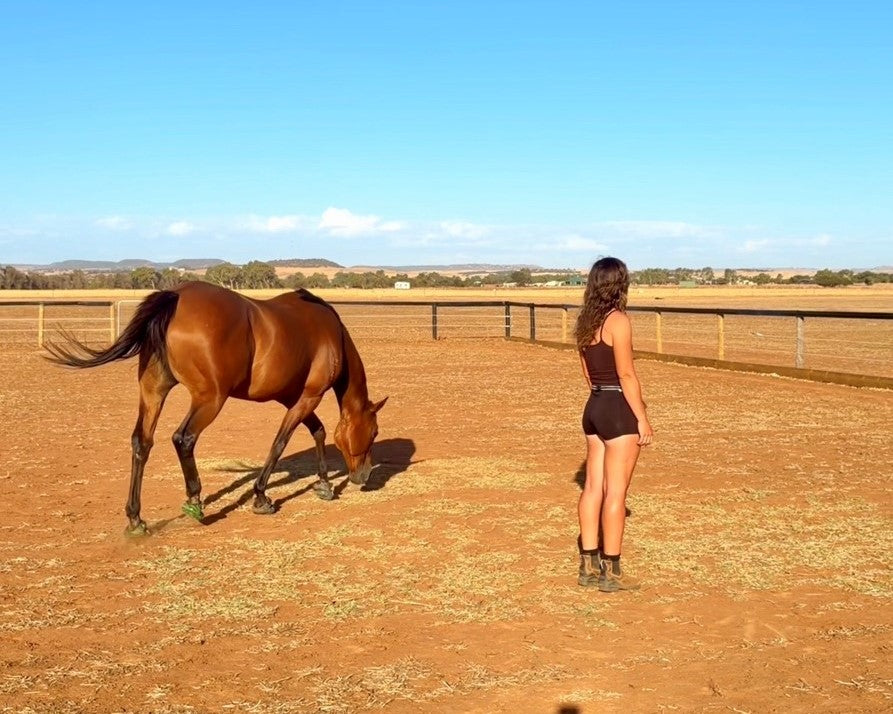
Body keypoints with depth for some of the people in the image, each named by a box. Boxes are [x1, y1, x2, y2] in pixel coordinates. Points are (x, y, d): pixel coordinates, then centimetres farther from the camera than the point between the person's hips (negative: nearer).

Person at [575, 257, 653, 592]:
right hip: (619, 410, -8)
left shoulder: (585, 322, 9)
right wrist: (643, 419, -11)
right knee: (615, 492, -2)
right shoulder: (618, 320, -14)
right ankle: (611, 572, 4)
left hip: (594, 407, 8)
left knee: (593, 488, 12)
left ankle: (589, 566, 18)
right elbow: (627, 375, -16)